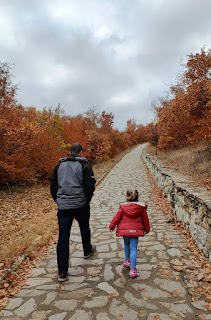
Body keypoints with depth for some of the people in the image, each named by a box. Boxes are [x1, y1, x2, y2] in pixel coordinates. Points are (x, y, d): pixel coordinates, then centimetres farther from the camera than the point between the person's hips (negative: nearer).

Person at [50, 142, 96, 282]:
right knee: (85, 229, 24)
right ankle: (88, 251, 47)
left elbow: (53, 186, 9)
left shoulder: (59, 165, 9)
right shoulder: (84, 165, -4)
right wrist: (86, 201, 3)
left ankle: (62, 272, 8)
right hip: (80, 205, -2)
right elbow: (90, 186, -12)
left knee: (63, 237, 5)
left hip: (63, 207, 2)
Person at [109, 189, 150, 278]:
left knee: (126, 244, 26)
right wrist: (146, 229, 23)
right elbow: (145, 219, 8)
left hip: (125, 230, 1)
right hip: (135, 230, -1)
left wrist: (112, 226, 16)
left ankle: (127, 261, 39)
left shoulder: (123, 207, -4)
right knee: (133, 248, 0)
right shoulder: (141, 207, -2)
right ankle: (133, 269, -3)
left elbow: (117, 217, 1)